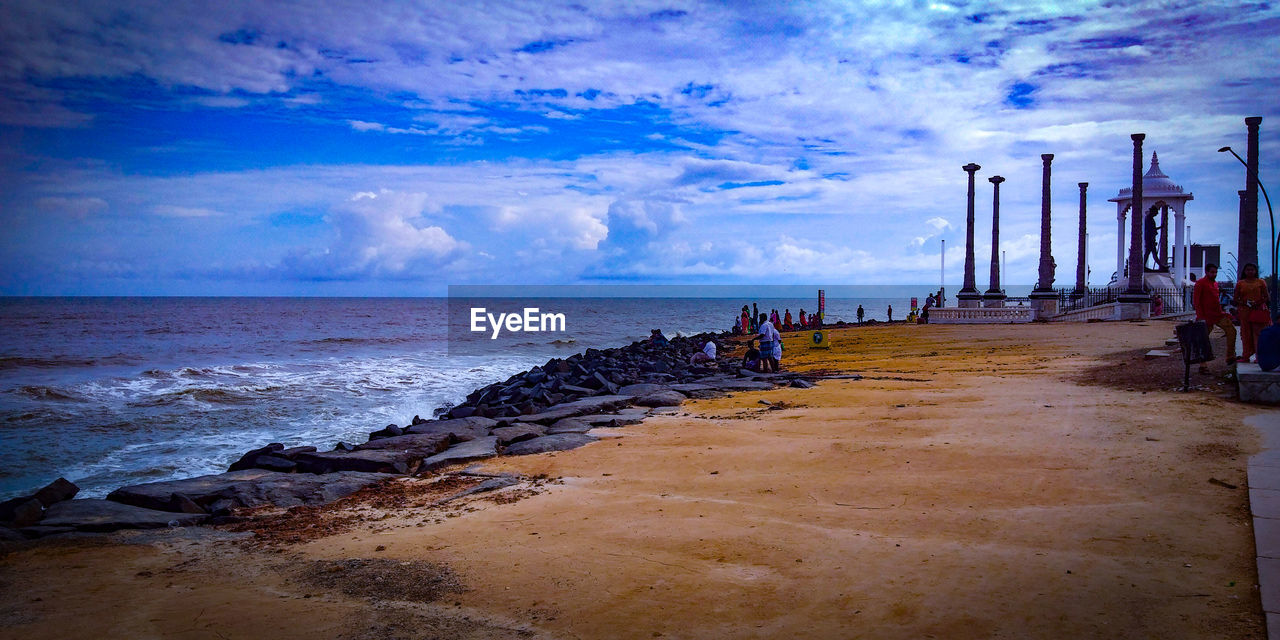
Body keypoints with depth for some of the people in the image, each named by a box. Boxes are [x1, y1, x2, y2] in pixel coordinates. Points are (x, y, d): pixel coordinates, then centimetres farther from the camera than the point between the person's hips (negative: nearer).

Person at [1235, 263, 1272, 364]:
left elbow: (1267, 297, 6)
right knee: (1246, 333, 0)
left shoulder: (1261, 282, 8)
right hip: (1244, 311, 1)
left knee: (1258, 333, -6)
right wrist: (1244, 303, -10)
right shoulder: (1240, 283, 9)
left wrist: (1258, 303, -12)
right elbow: (1235, 299, 8)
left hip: (1258, 310, -1)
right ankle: (1246, 356, 3)